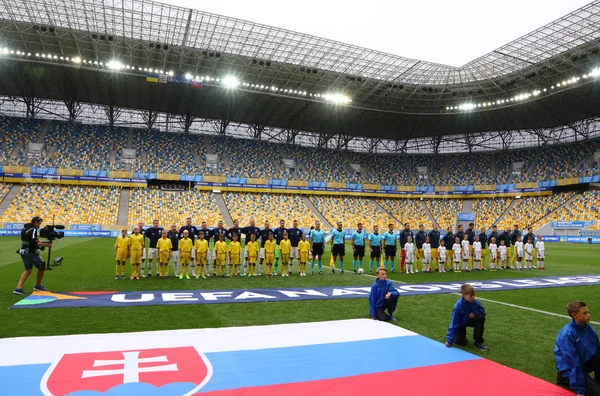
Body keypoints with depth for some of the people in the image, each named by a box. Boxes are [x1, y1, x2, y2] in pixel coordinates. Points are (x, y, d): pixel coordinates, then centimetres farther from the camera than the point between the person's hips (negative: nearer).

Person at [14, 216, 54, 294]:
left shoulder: (24, 228, 13)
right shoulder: (33, 229, -16)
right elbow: (33, 242, -25)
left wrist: (38, 241, 9)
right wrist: (45, 244, -23)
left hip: (24, 252, 9)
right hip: (30, 252, -9)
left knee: (28, 270, 15)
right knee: (42, 267, 5)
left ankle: (18, 288, 5)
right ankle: (38, 286, 15)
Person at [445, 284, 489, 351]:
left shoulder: (475, 302, -23)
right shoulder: (457, 306, -32)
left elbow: (482, 310, -4)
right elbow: (454, 323, -29)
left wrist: (475, 312, -30)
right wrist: (449, 341, -30)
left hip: (470, 320, 4)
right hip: (460, 324, -4)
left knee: (480, 317, -26)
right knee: (461, 342, -19)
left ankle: (478, 342, -13)